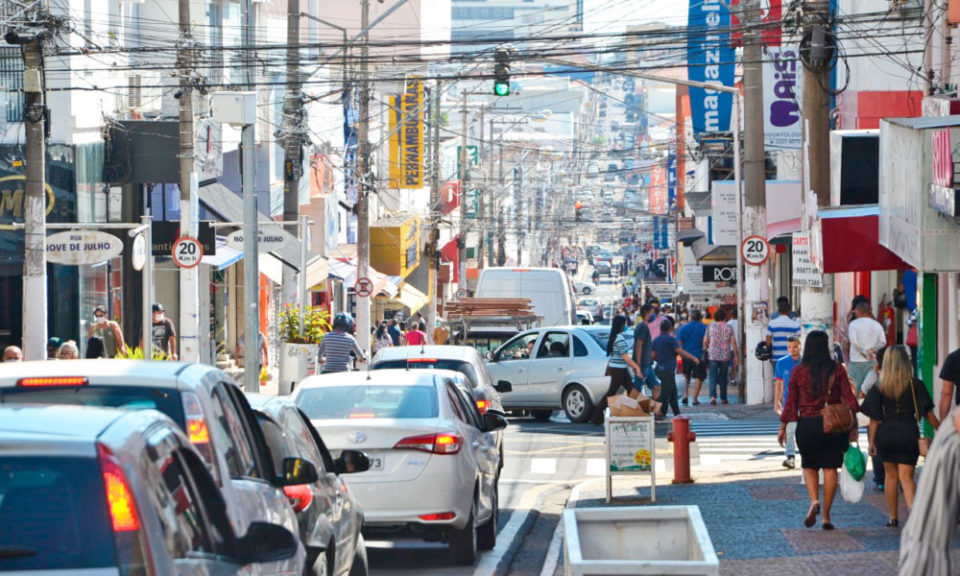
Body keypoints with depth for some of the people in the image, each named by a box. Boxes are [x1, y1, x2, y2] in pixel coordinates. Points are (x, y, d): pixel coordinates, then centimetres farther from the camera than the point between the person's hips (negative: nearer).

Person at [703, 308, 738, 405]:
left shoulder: (710, 327, 2)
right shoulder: (729, 327, 1)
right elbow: (733, 341, -2)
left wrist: (706, 350, 19)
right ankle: (723, 398, 17)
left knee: (713, 376, -2)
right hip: (725, 356, 1)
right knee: (723, 377, 12)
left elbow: (705, 341, 3)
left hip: (712, 356, 0)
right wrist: (736, 356, 2)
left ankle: (713, 396, -21)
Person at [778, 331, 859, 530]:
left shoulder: (799, 371, -3)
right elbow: (848, 399, -4)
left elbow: (791, 403, 0)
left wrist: (783, 428, 8)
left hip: (807, 424, 0)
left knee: (809, 466, 16)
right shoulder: (837, 370, -3)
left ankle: (814, 501, -10)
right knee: (830, 468, 6)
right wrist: (853, 426, 2)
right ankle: (826, 516, 5)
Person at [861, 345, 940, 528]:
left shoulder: (879, 388, -1)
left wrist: (872, 442, 7)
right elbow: (928, 413, -1)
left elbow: (874, 418, -1)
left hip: (886, 435, 1)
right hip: (909, 434, -1)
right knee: (906, 476, -1)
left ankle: (893, 518, 22)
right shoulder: (915, 385, -3)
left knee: (891, 475, 16)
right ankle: (913, 508, -28)